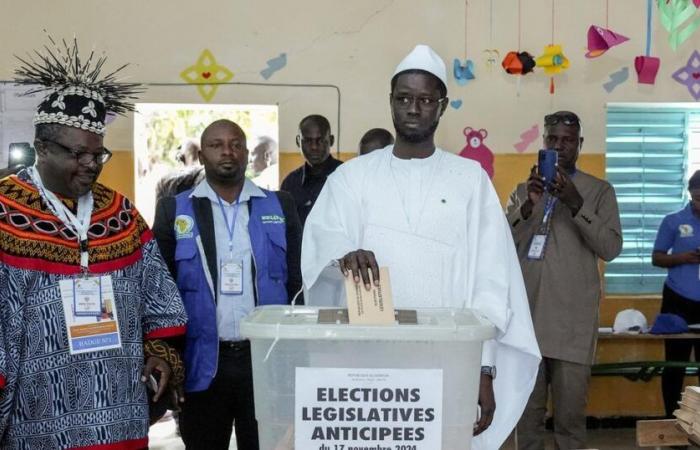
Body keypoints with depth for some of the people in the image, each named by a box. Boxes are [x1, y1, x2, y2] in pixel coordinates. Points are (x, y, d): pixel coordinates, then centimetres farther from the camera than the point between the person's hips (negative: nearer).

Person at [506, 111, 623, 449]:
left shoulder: (600, 191, 6)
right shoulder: (524, 190, 13)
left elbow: (611, 248, -5)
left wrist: (577, 204, -16)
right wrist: (529, 207, -13)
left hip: (573, 320, -2)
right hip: (527, 315, 2)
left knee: (570, 412, -1)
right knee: (527, 410, 6)